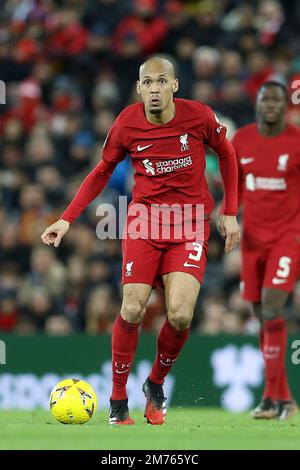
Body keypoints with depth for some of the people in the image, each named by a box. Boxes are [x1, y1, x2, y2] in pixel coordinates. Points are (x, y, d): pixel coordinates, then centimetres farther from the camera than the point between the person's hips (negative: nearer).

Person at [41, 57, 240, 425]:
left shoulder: (198, 115, -9)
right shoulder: (127, 123, -7)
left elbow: (226, 153, 10)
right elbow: (103, 171, 8)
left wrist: (229, 213, 8)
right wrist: (66, 219, 1)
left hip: (190, 225, 0)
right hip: (144, 222, 0)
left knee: (180, 315, -15)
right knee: (131, 311, -13)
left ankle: (155, 384, 13)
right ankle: (118, 399, 6)